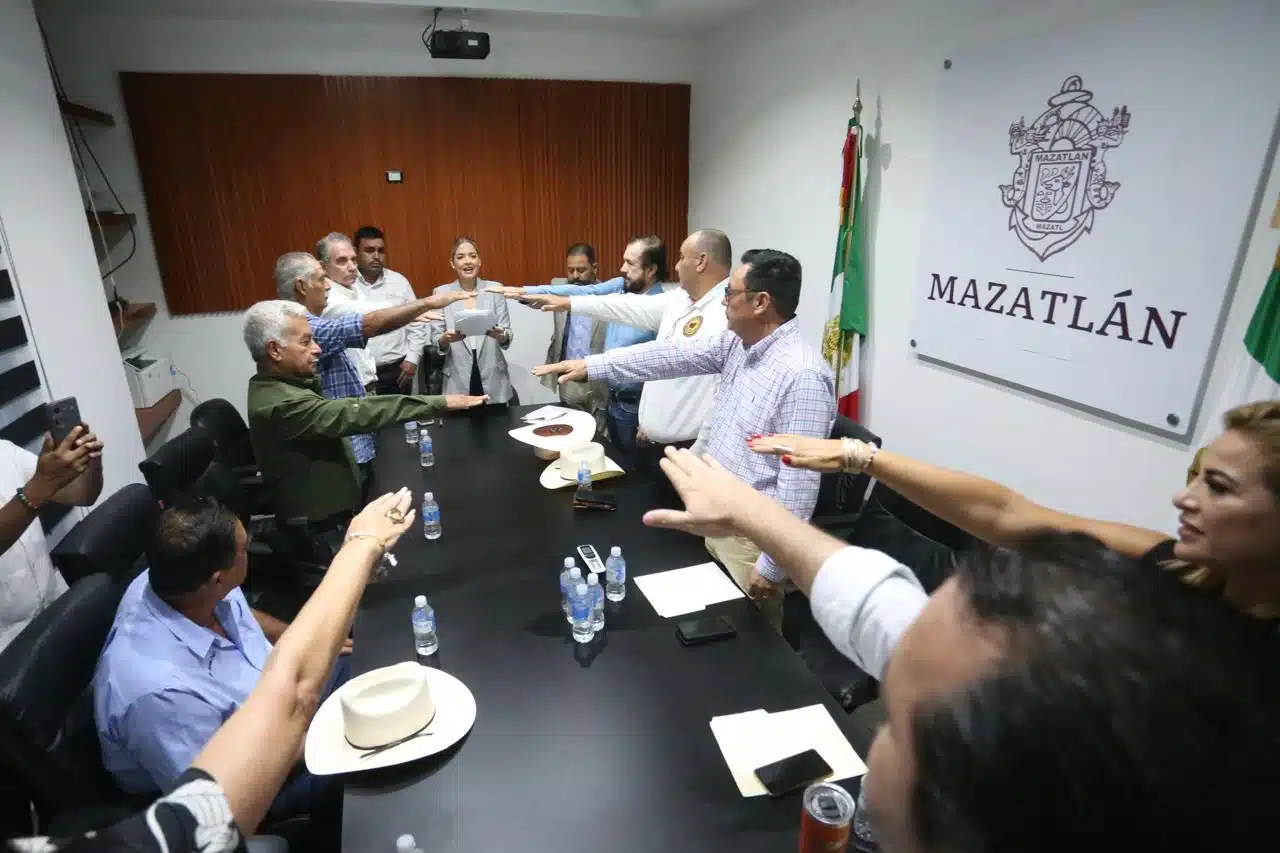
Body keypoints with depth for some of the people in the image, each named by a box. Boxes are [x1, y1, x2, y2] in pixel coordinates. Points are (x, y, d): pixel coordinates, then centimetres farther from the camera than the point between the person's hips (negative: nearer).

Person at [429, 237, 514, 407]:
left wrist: (500, 335, -22)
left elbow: (507, 335, 0)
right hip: (458, 383, 0)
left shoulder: (495, 289, 3)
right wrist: (446, 338, -20)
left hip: (493, 381, 0)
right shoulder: (441, 292, 3)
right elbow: (435, 340, 2)